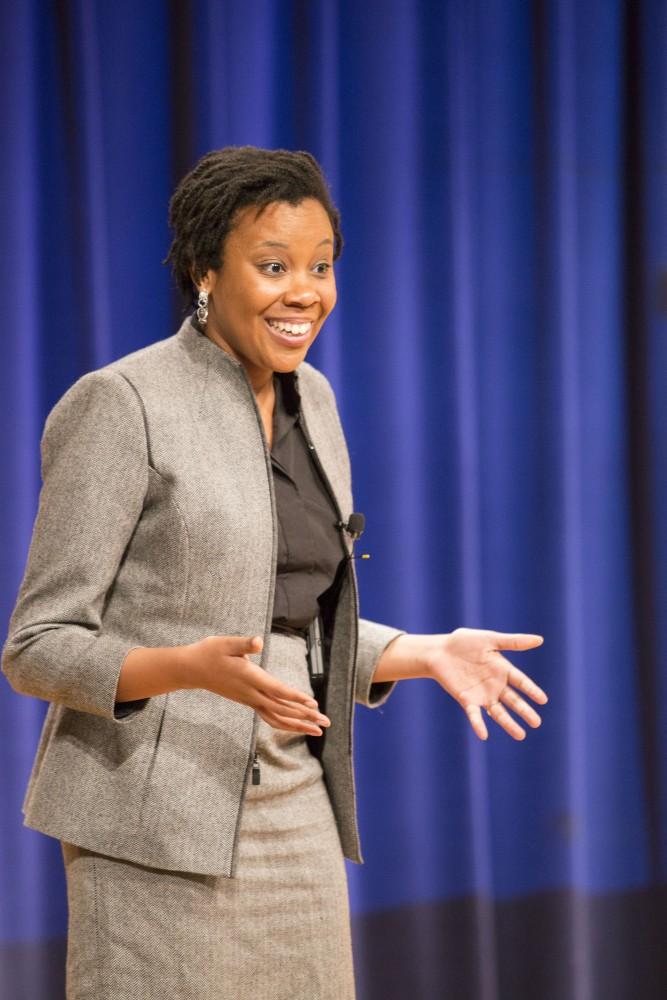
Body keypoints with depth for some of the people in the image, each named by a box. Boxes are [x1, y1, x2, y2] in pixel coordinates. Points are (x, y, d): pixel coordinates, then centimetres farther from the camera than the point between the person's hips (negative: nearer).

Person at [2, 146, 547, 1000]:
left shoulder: (307, 401, 11)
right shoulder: (120, 407, -12)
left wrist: (426, 655, 4)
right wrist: (193, 668, -28)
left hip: (293, 824, 7)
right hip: (161, 828, -7)